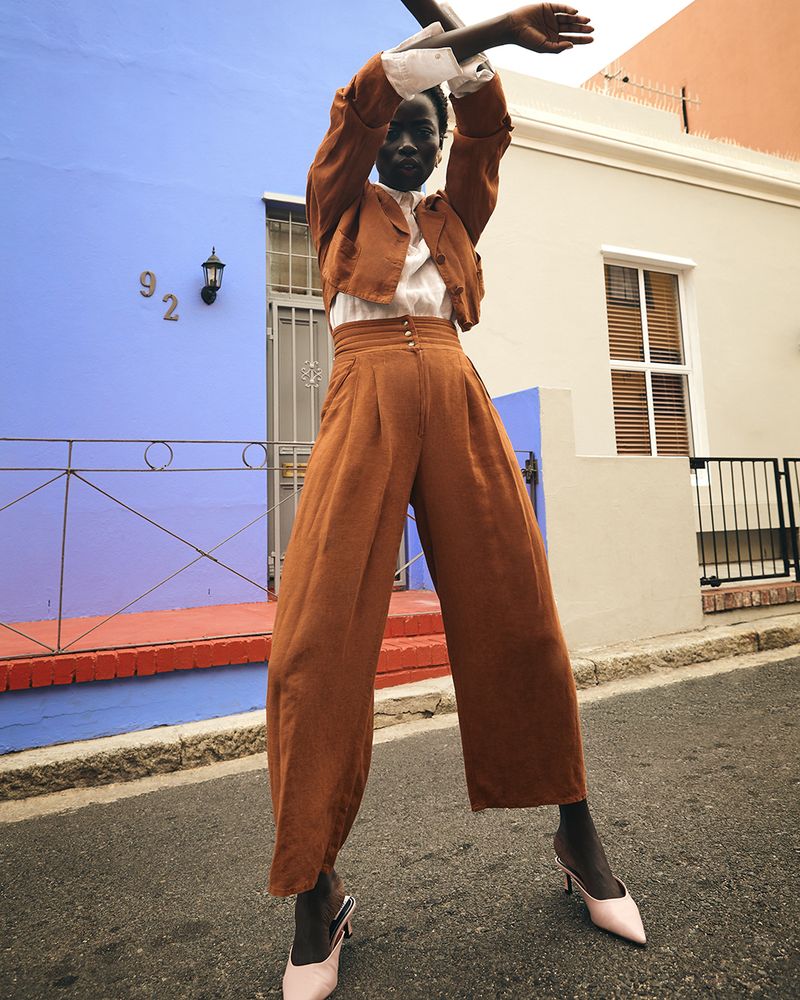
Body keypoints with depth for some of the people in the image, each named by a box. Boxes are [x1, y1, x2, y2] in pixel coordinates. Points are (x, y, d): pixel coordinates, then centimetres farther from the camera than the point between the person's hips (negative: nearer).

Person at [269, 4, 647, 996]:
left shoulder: (454, 217, 31)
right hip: (366, 396, -2)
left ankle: (577, 837, 18)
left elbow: (488, 129, 19)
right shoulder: (339, 202, 23)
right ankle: (317, 894, 2)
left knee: (519, 618, -2)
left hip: (457, 402, 3)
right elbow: (363, 100, 8)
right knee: (319, 636, -15)